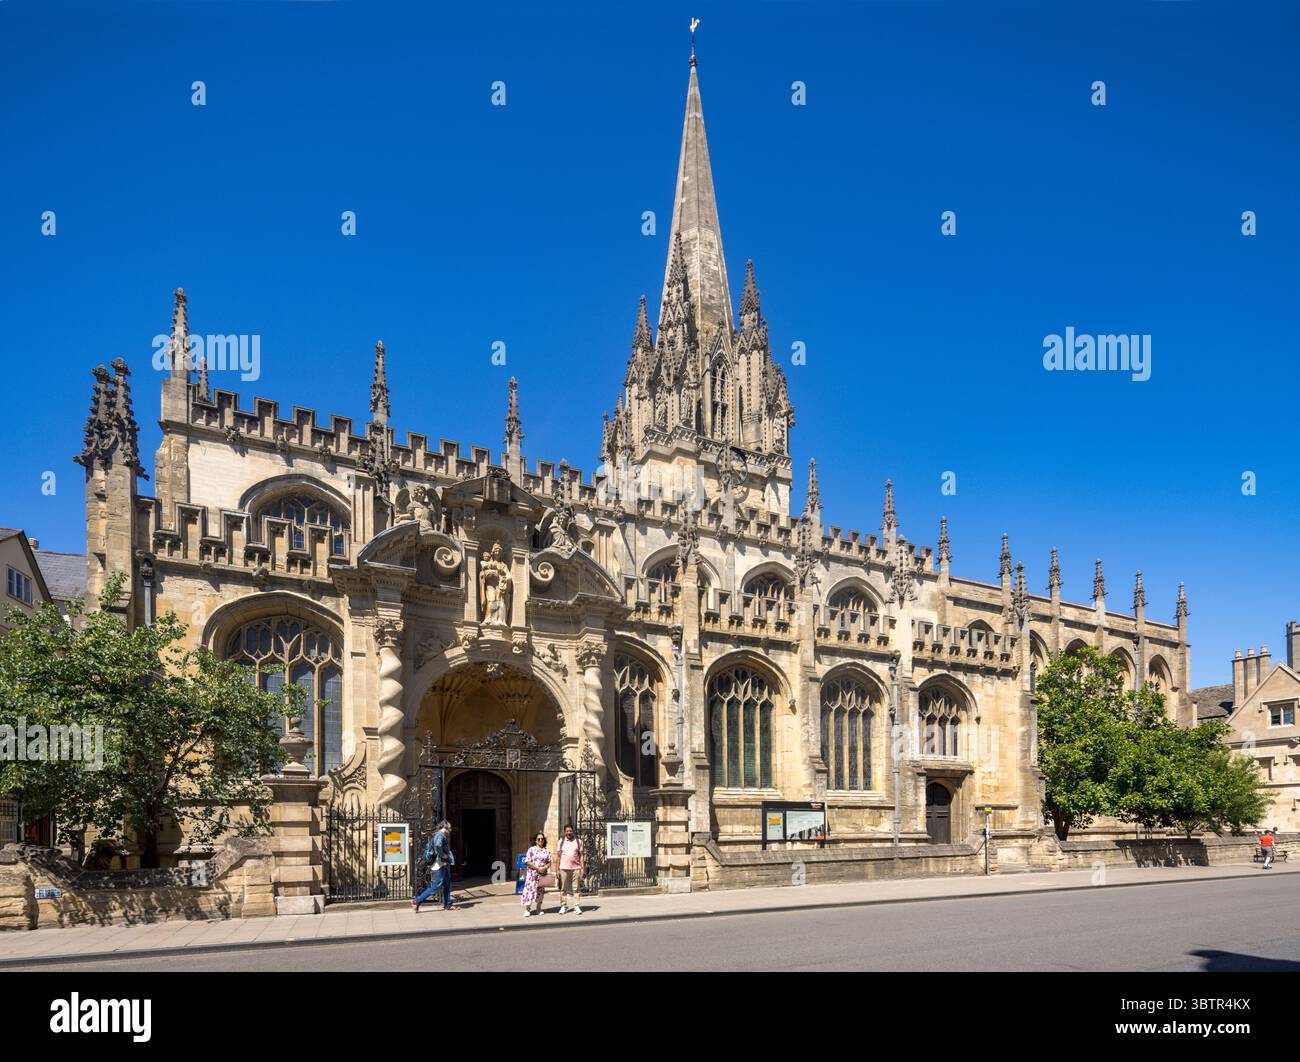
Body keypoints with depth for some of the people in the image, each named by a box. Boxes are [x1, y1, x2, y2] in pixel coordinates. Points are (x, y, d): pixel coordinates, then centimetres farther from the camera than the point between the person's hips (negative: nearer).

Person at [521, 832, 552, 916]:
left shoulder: (546, 851, 10)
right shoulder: (531, 850, -1)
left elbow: (549, 862, 10)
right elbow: (528, 862, -8)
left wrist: (545, 867, -12)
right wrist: (538, 868, -16)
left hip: (543, 874, 4)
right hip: (532, 873, -4)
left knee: (540, 890, 7)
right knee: (530, 889, -10)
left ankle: (538, 909, 15)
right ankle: (527, 910, -7)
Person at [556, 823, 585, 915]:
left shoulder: (578, 841, 6)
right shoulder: (561, 841, 7)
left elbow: (581, 855, 6)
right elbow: (559, 856, 9)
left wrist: (582, 868, -1)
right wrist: (557, 869, 4)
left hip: (576, 868, -1)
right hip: (564, 868, 1)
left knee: (575, 888, 0)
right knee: (563, 888, 3)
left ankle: (577, 907, 3)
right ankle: (563, 906, 10)